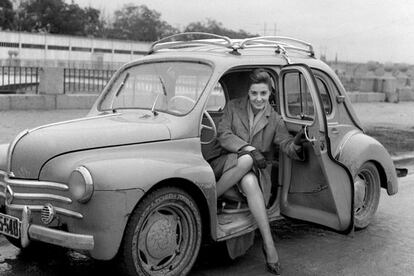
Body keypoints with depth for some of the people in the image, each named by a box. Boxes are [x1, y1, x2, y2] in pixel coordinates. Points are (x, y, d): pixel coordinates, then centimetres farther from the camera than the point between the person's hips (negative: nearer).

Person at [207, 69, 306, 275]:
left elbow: (286, 144, -4)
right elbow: (223, 134, -6)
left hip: (256, 171, 1)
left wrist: (296, 144, -29)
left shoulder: (274, 120, 11)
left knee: (250, 183, -36)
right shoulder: (233, 107, 7)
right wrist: (248, 149, -20)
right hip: (222, 164, -1)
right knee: (246, 160, -37)